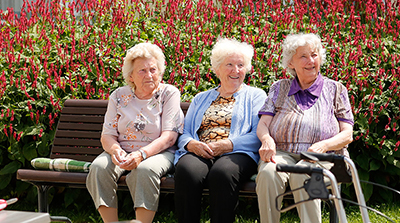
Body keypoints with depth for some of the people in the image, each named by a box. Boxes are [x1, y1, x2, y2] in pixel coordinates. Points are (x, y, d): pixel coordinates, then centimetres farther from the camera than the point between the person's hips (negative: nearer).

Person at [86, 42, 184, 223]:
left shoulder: (169, 94, -1)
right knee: (99, 166, -28)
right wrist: (115, 150, -20)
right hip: (122, 152, 3)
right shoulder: (119, 96, 9)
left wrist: (141, 154, -27)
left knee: (144, 169, -37)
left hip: (158, 153, -3)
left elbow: (169, 137, -10)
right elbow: (107, 135, 5)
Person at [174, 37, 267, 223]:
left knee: (222, 173, -39)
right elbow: (183, 134, 20)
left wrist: (228, 144, -13)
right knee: (186, 171, -34)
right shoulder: (201, 99, 28)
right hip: (199, 153, 3)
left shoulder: (256, 96, 17)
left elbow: (258, 136, 2)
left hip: (237, 154, -2)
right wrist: (191, 144, -5)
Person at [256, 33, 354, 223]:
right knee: (268, 173, -34)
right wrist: (267, 139, -14)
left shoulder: (335, 89, 16)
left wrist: (323, 145, -14)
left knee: (302, 174, -37)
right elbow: (263, 124, 12)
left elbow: (347, 135, 8)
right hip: (282, 153, 2)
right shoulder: (279, 88, 21)